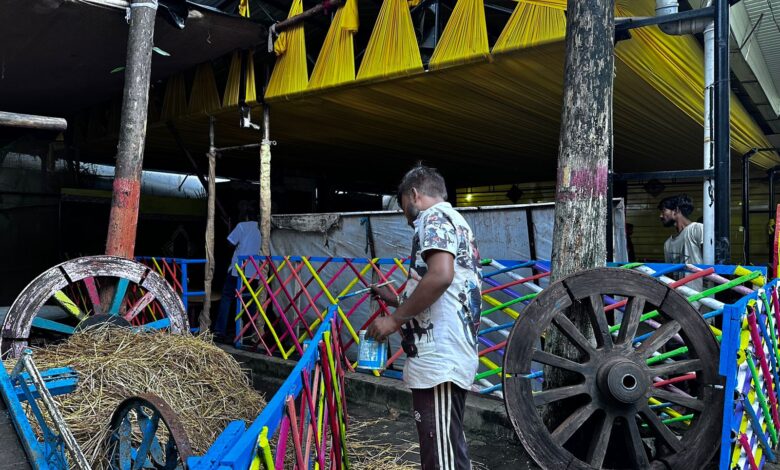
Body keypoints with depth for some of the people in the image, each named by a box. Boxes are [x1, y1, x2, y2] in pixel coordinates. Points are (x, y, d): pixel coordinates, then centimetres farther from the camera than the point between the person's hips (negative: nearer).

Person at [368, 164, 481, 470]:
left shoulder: (433, 218, -4)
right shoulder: (458, 224, 25)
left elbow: (440, 275, -23)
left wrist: (395, 319, -14)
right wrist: (396, 300, 29)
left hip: (437, 360, -10)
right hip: (450, 358, 10)